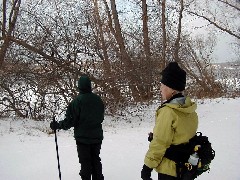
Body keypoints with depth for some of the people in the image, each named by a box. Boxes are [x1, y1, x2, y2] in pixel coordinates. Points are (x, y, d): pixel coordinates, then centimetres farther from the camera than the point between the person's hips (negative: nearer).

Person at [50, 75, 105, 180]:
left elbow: (70, 121, -17)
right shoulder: (98, 99, -1)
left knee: (85, 162, 5)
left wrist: (57, 126, -3)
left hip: (83, 137, -4)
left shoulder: (77, 101, -17)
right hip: (97, 137, 5)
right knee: (96, 160, 17)